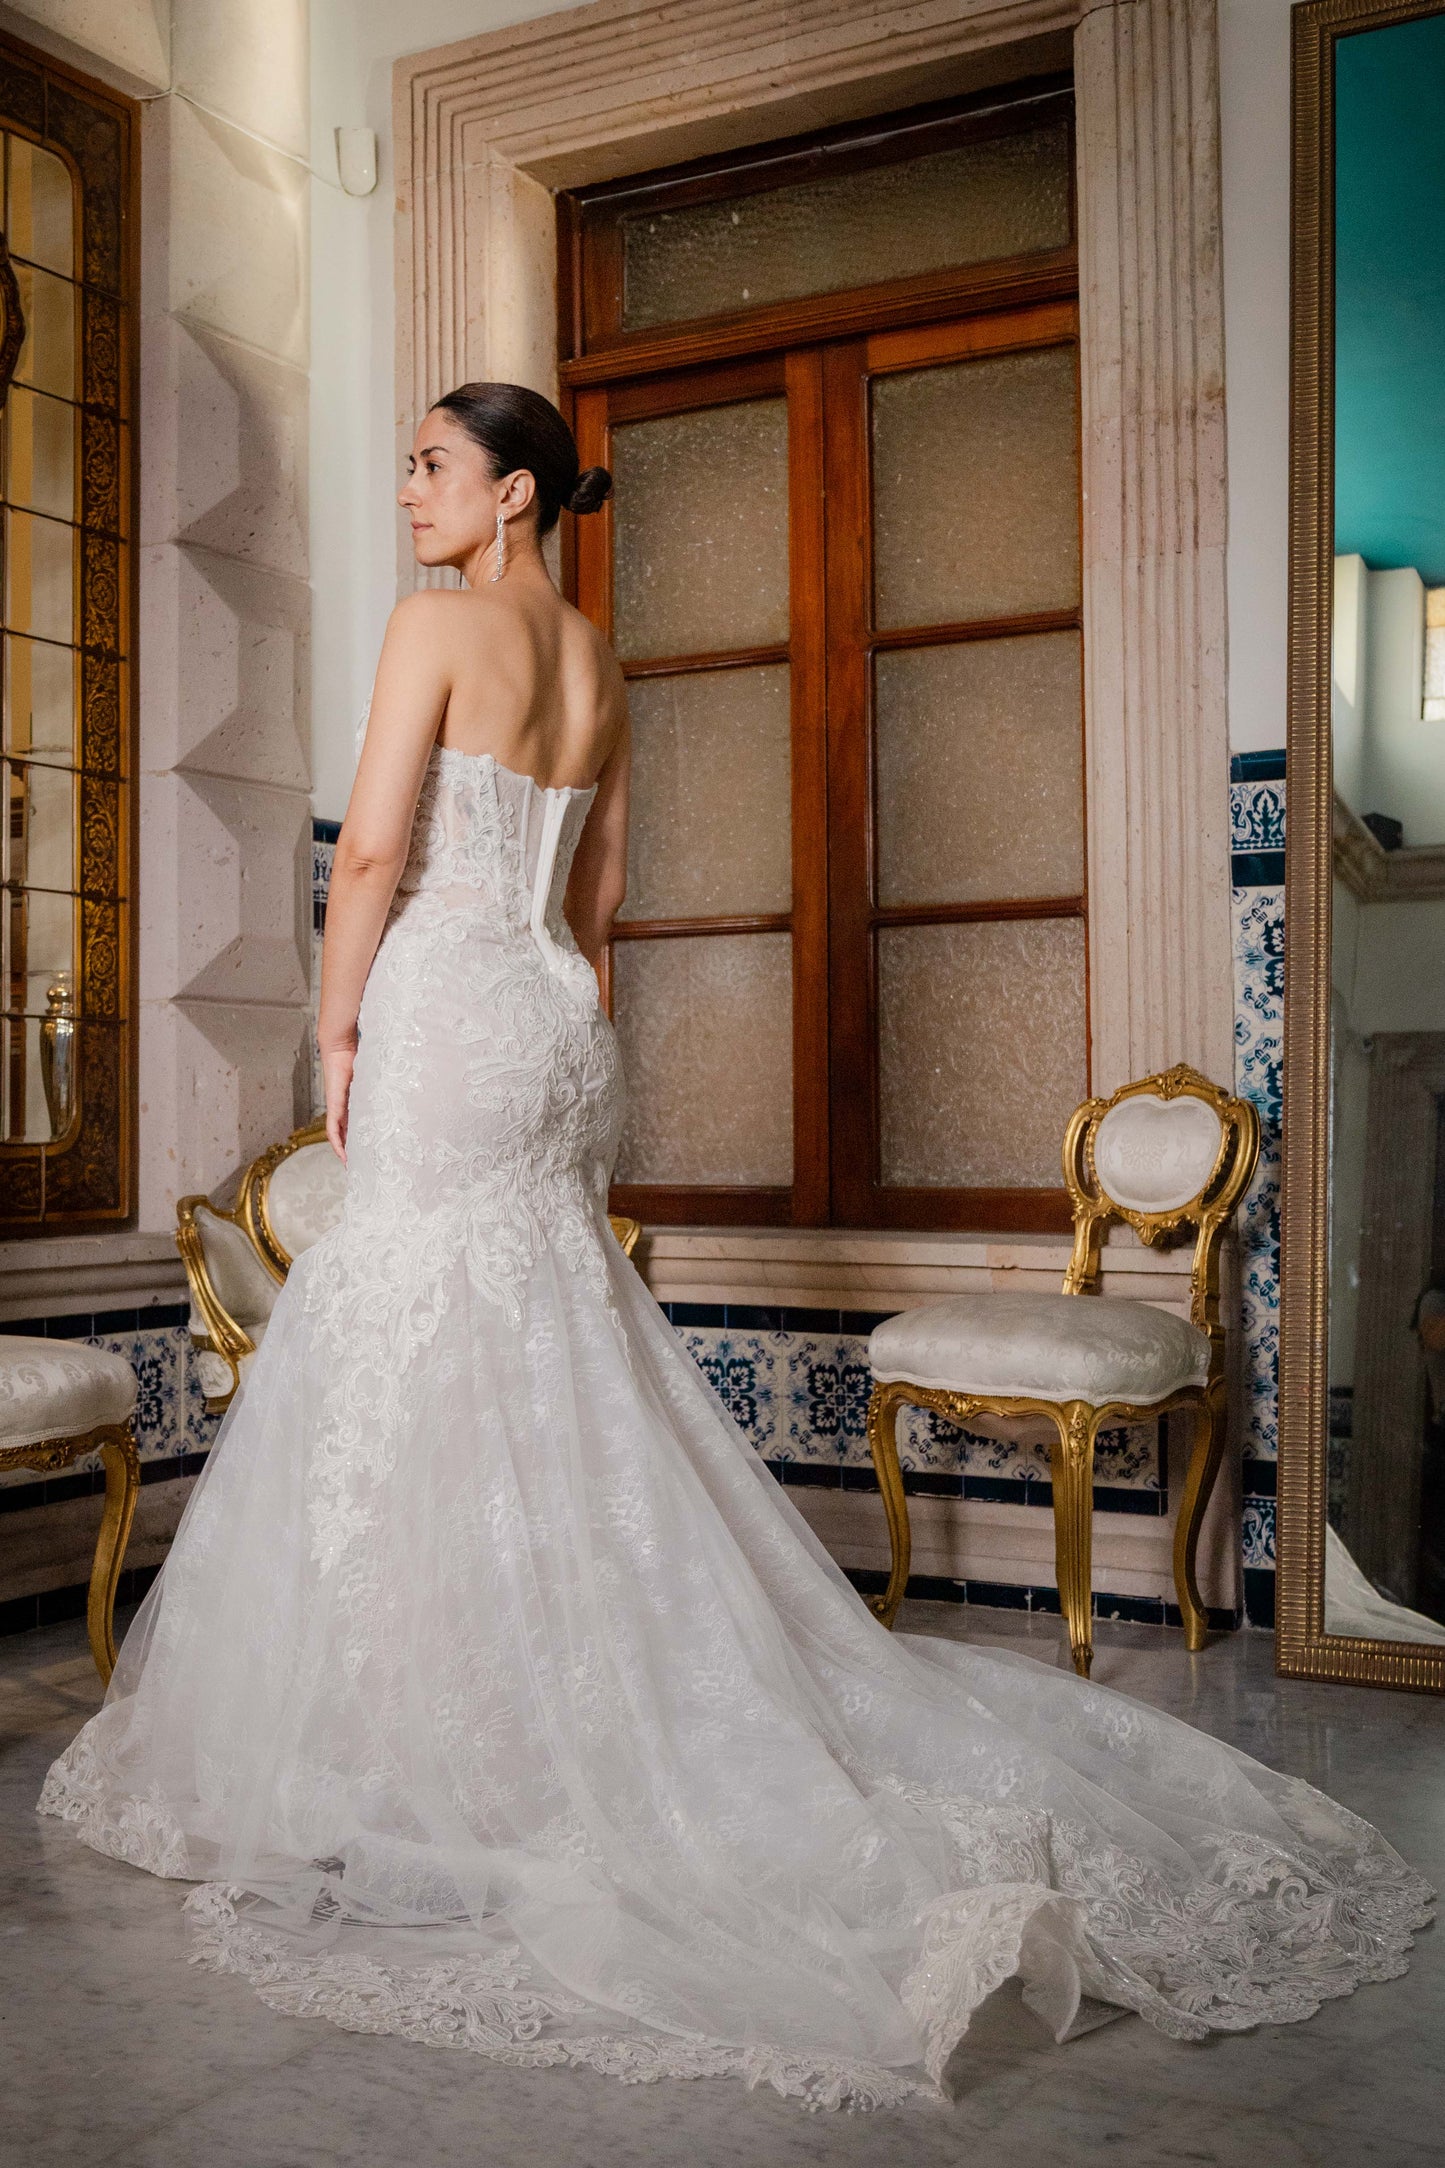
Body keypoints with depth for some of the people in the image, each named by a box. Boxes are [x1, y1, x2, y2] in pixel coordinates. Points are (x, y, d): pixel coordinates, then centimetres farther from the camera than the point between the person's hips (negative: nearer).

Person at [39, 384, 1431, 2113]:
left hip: (444, 1014, -8)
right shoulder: (597, 666, 15)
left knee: (426, 1380, -2)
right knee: (561, 1386, 12)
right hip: (558, 1025, 8)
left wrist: (337, 1027, -3)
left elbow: (372, 849, -13)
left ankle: (449, 1757, 5)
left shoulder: (438, 621, -7)